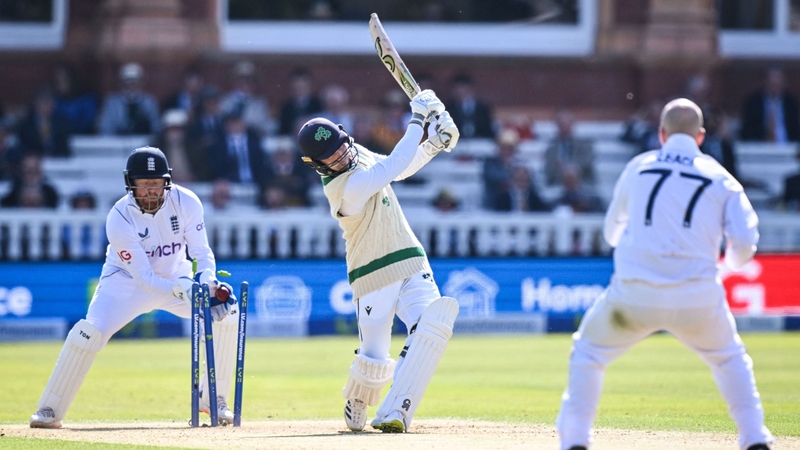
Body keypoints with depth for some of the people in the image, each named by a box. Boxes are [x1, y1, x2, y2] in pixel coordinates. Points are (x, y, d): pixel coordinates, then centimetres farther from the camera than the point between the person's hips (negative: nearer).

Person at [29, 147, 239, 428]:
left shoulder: (186, 202, -19)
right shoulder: (119, 218, -27)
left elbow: (202, 253, -14)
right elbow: (143, 277, -28)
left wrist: (208, 283, -36)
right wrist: (185, 292, -42)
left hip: (176, 278, 3)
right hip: (127, 281, -3)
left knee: (227, 314, -15)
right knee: (90, 332, -25)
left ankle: (213, 399, 1)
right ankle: (50, 410, -11)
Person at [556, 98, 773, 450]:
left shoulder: (638, 167, 13)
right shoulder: (719, 177, 9)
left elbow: (612, 232, 25)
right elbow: (744, 241, 1)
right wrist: (732, 263, 23)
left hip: (634, 295, 0)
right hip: (698, 296, 0)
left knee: (589, 352, 21)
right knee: (729, 358, 26)